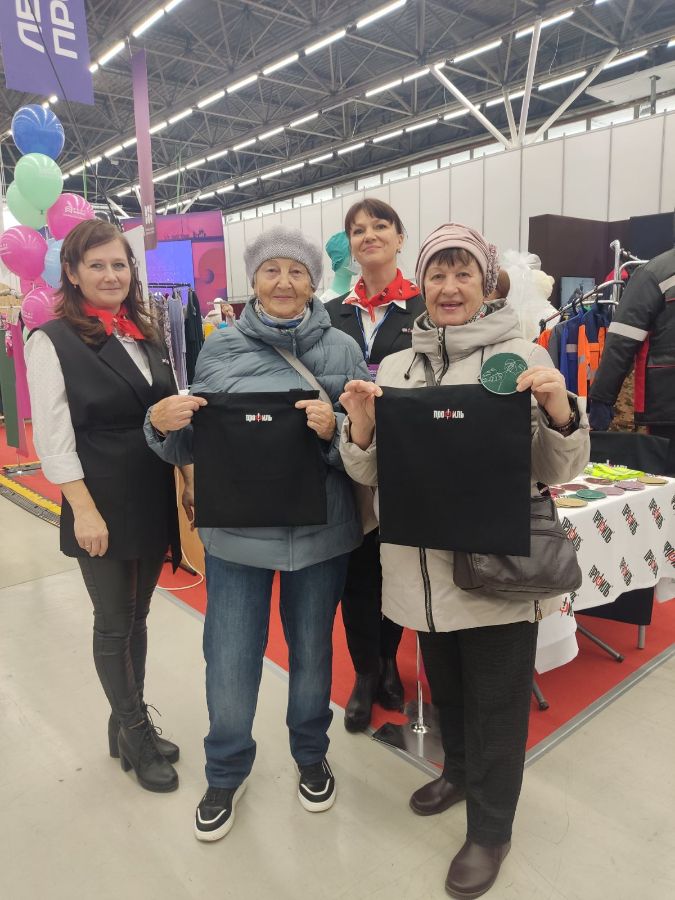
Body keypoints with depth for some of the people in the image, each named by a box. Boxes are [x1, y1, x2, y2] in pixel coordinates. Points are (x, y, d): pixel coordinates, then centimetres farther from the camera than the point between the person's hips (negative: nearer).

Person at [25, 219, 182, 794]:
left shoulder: (147, 334, 10)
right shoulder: (53, 341, -7)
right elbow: (53, 440, -11)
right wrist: (84, 511, -16)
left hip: (154, 503, 6)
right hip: (102, 508, -5)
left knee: (137, 616, 16)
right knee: (114, 623, 9)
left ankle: (128, 725, 34)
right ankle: (136, 732, 28)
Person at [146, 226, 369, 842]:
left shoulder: (342, 351, -2)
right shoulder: (221, 348, 0)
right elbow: (192, 444, 4)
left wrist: (334, 429, -22)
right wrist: (164, 423, -17)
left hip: (320, 531, 0)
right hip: (236, 531, 1)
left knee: (312, 651, 18)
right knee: (229, 662, 8)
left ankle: (311, 756, 46)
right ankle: (226, 773, 38)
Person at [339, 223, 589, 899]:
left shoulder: (523, 357, -6)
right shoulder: (396, 366, 5)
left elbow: (557, 471, -5)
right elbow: (368, 473, 5)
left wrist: (559, 410, -25)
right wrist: (361, 426, -16)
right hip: (422, 565, 4)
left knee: (496, 702, 12)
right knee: (445, 684, 24)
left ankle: (489, 829, 35)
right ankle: (459, 770, 52)